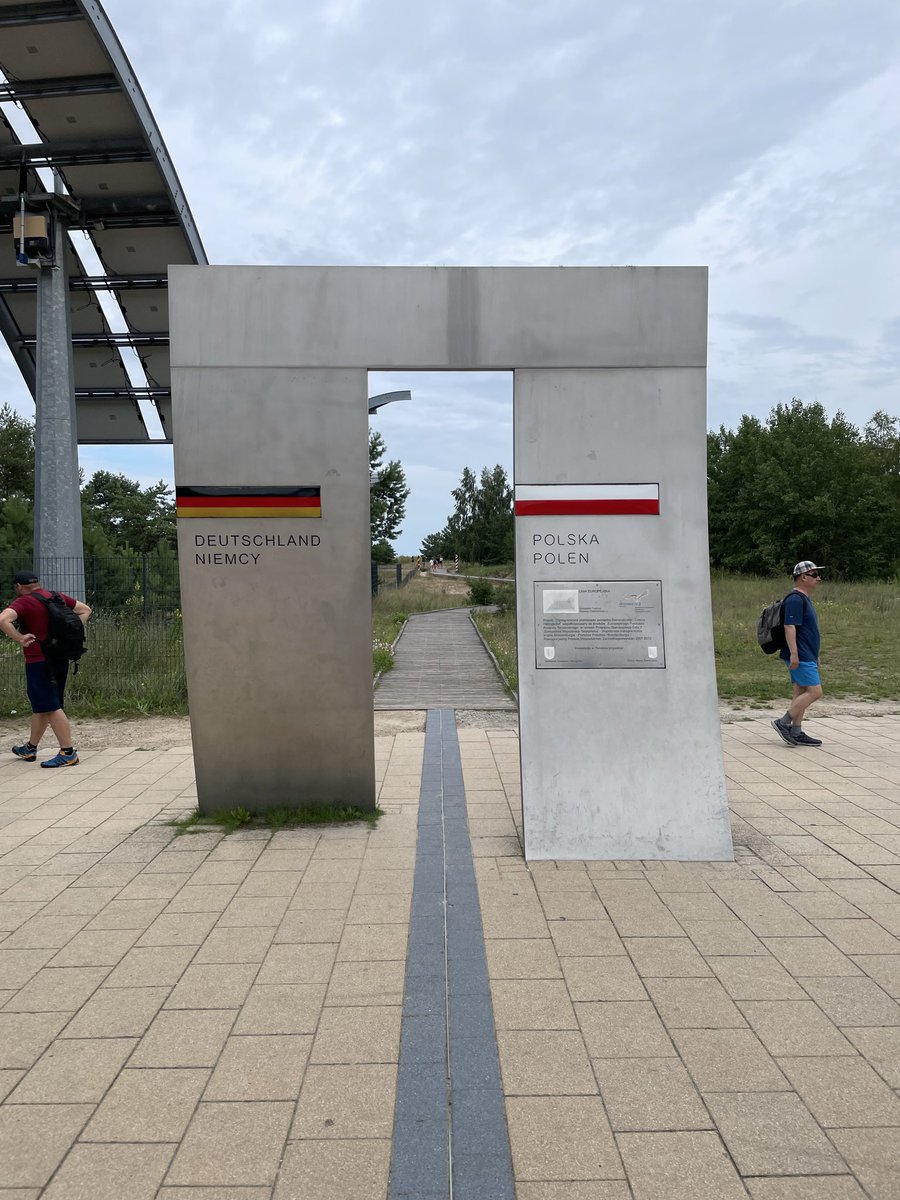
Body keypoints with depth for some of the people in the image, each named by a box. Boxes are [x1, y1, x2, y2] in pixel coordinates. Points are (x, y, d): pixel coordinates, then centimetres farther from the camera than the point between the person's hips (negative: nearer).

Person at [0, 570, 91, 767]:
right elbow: (85, 610, 18)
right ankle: (30, 748, 32)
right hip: (60, 659, 8)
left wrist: (20, 638, -19)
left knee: (51, 707, -6)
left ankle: (68, 753, -8)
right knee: (40, 706, 19)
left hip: (38, 661, -8)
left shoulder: (23, 602, -12)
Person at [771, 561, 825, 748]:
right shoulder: (795, 599, -14)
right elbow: (790, 627, -22)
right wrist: (793, 653, -27)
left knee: (801, 692, 9)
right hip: (800, 657, -11)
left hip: (806, 656, 11)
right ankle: (783, 723, -9)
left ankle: (796, 733, 12)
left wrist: (815, 655, 27)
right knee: (814, 691, -12)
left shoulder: (804, 599, 19)